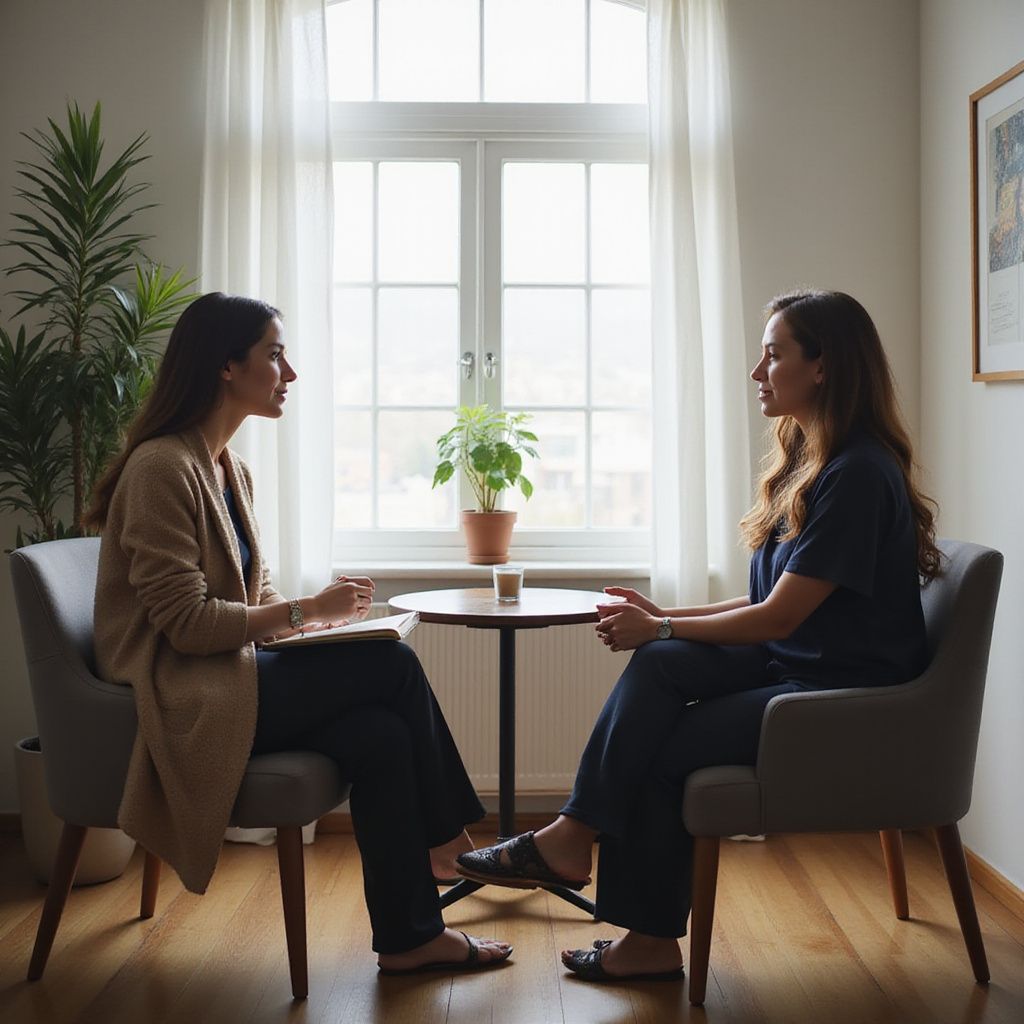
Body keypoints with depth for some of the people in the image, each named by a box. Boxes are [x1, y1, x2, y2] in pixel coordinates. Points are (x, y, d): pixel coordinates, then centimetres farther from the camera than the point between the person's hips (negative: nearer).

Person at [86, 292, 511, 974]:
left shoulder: (232, 470, 14)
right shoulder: (161, 468, -15)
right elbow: (185, 623, -20)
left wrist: (312, 613, -2)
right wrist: (305, 610, -16)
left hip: (228, 674, 8)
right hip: (182, 698, -8)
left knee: (381, 734, -15)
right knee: (392, 665, -16)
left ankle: (409, 937, -4)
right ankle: (443, 836, 5)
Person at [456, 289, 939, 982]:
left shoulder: (858, 473, -18)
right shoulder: (808, 460, 13)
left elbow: (779, 617, -19)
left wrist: (659, 629, -10)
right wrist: (667, 620, 2)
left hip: (845, 694, -8)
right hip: (791, 666, 8)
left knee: (663, 752, -17)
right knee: (661, 665, -17)